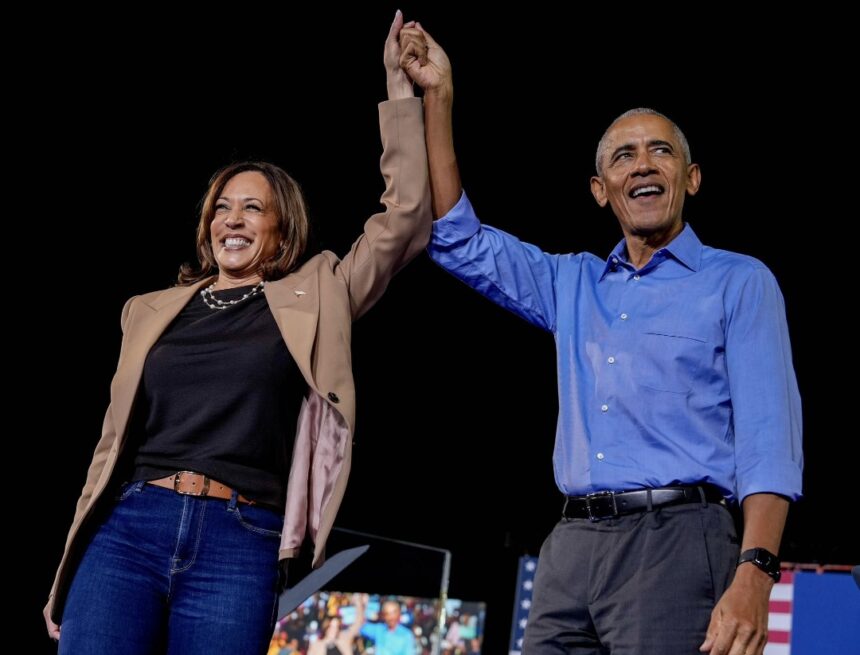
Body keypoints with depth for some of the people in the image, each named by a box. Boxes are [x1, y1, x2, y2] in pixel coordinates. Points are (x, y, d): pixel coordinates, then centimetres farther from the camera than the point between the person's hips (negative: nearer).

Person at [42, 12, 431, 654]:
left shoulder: (313, 299, 12)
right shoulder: (154, 310, 18)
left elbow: (405, 220, 4)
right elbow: (117, 437, 18)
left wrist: (401, 91, 3)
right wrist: (71, 566, 15)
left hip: (240, 546, -2)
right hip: (129, 529, 2)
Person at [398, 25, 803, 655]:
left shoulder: (738, 282, 4)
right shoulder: (572, 284, 21)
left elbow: (767, 437, -5)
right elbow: (457, 239, 19)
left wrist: (754, 574, -20)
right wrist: (438, 97, 14)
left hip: (675, 540, -5)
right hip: (572, 547, 5)